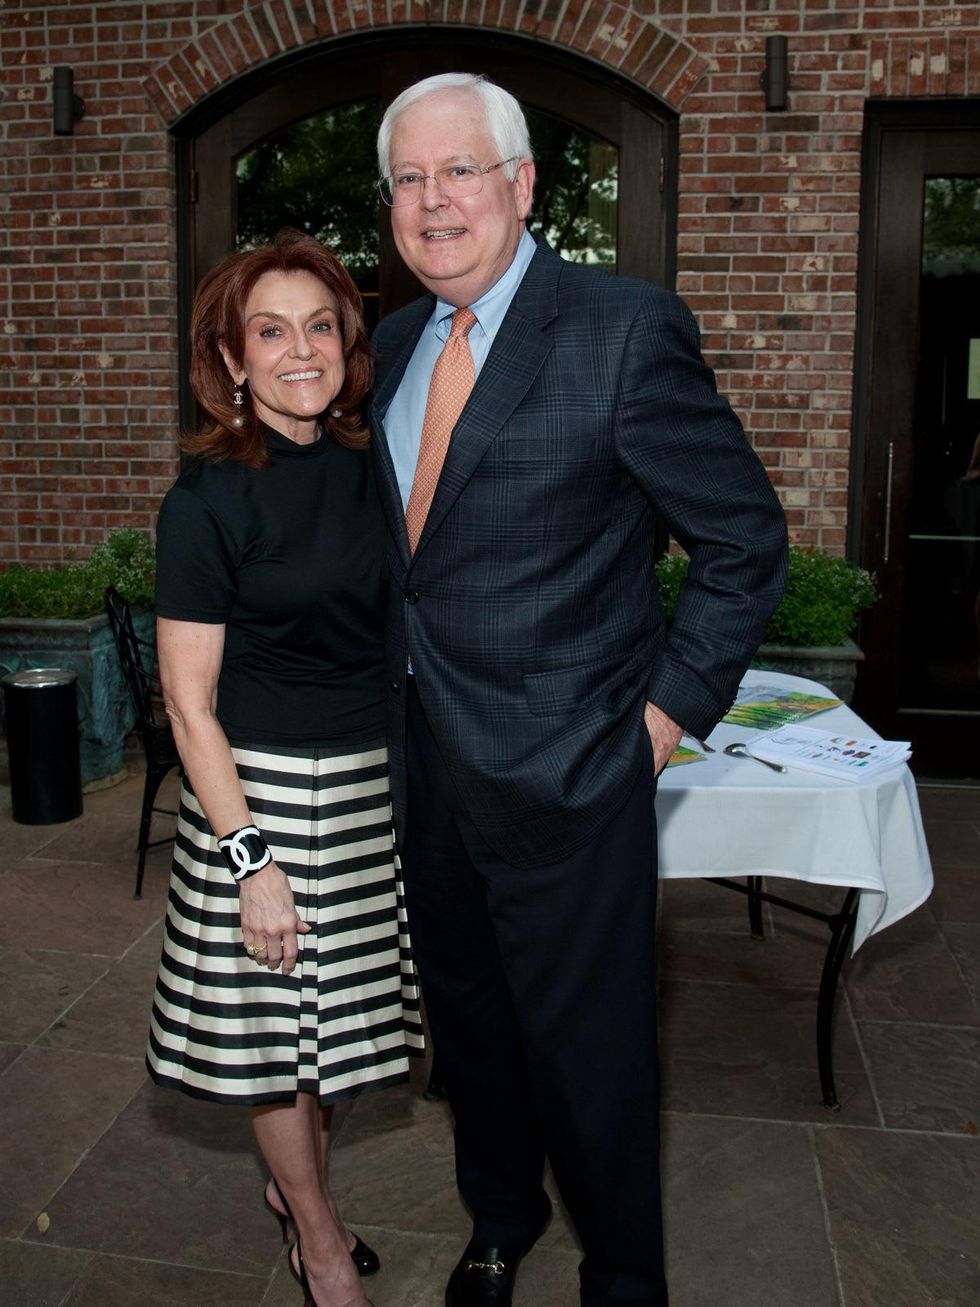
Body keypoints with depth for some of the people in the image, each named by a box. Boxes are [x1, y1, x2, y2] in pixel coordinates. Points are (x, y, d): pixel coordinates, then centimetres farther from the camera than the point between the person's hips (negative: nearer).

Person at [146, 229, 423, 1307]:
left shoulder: (371, 469, 3)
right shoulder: (206, 500, -13)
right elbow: (189, 703, -13)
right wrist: (249, 861, -15)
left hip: (375, 782, 5)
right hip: (262, 786, -5)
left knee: (339, 1008, 18)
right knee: (279, 1015, 10)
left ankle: (294, 1184, 45)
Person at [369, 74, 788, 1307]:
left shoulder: (628, 329, -14)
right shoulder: (393, 343, 7)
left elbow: (747, 538, -9)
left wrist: (673, 705, -11)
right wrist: (398, 683, 10)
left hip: (561, 765, -6)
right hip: (424, 759, 7)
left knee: (586, 1047, 10)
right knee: (465, 1019, 23)